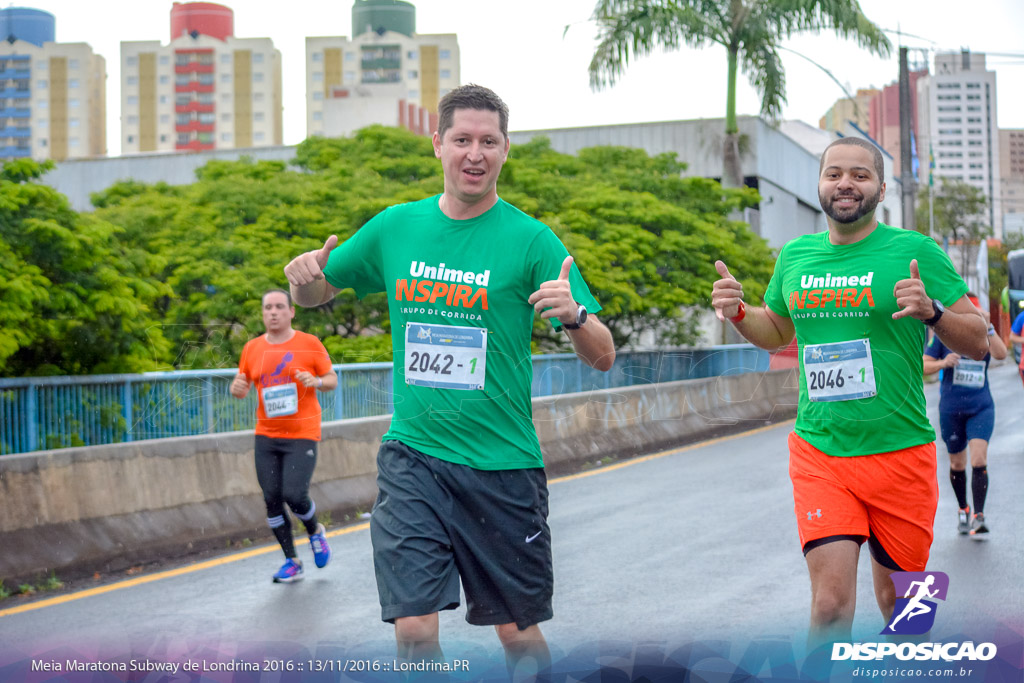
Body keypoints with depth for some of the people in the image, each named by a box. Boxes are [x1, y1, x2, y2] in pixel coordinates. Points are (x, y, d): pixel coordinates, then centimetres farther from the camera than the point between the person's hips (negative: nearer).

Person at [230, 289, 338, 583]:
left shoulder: (309, 344, -2)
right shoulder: (252, 348, 6)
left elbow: (332, 379, 4)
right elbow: (241, 386, 15)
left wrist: (316, 381, -17)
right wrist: (237, 388, -9)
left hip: (302, 434, -4)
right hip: (266, 436, 4)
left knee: (294, 494, -15)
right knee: (272, 499, 1)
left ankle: (315, 532, 18)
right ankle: (291, 561, 15)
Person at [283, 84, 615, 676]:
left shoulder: (530, 239, -5)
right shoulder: (395, 227, 5)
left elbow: (603, 358, -7)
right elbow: (315, 294, 18)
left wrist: (574, 315, -29)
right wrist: (307, 277, -5)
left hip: (502, 465, -1)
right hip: (412, 456, 2)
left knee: (519, 634, 9)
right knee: (414, 630, -9)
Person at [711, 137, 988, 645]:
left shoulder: (914, 251, -5)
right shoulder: (795, 257, 7)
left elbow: (978, 343, -4)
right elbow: (776, 333, 24)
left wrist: (932, 311, -23)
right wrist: (738, 313, 3)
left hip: (899, 451, -1)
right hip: (818, 452, 2)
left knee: (897, 600, 12)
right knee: (831, 601, -13)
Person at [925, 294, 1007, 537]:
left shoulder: (983, 336, 2)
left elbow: (1001, 354, -17)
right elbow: (924, 365, 1)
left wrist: (987, 326, -26)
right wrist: (943, 363, -19)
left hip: (981, 407, 0)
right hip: (950, 409, 0)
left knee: (979, 458, -16)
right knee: (957, 463, 10)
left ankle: (978, 516, -14)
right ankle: (962, 510, 32)